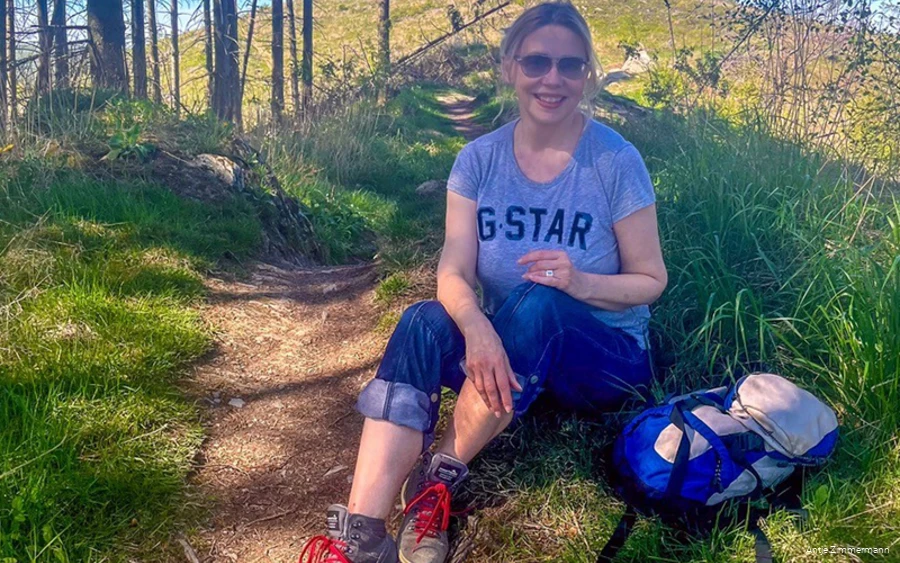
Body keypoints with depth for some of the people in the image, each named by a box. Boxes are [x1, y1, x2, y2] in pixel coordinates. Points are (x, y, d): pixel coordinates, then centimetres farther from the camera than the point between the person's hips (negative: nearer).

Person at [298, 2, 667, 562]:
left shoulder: (616, 161, -11)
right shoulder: (480, 159, -3)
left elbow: (652, 280, -6)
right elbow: (454, 273, -12)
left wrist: (581, 283, -28)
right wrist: (476, 326, -36)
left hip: (604, 358, -2)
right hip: (504, 347, 3)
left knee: (535, 302, -35)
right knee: (424, 321, -28)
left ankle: (441, 475, -19)